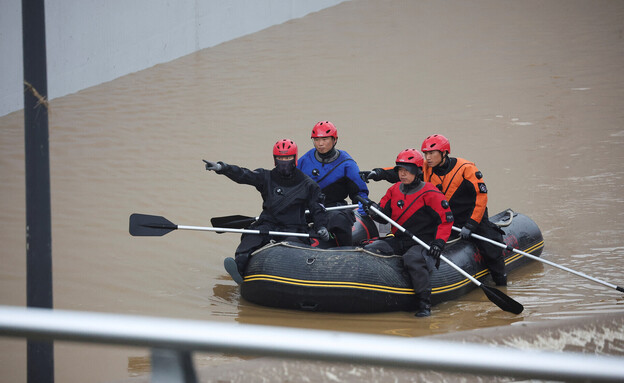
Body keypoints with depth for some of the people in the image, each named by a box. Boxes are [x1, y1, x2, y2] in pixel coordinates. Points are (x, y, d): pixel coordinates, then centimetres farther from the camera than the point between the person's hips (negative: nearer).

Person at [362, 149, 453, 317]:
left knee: (412, 258, -38)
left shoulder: (429, 193, -8)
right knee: (369, 250, -13)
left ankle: (424, 303, -30)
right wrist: (375, 212, -12)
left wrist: (439, 242, -19)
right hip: (398, 240, 7)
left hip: (423, 243, -6)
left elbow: (446, 219, -7)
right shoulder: (394, 190, 11)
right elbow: (384, 216, 12)